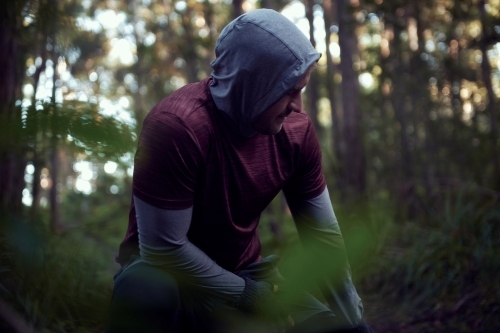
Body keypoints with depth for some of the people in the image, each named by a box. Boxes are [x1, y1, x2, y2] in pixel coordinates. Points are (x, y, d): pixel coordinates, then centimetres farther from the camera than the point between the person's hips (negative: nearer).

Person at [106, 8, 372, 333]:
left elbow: (324, 234, -2)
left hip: (244, 276, 5)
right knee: (145, 291, -38)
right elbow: (164, 248, -25)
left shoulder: (296, 129, -11)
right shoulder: (176, 124, -29)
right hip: (168, 272, -4)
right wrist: (252, 297, -18)